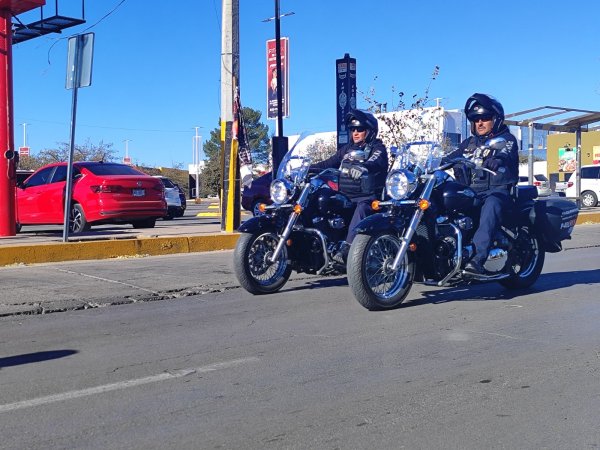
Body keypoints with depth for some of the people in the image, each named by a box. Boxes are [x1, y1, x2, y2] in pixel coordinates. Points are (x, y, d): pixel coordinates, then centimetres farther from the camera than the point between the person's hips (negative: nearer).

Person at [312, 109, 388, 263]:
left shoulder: (377, 148, 3)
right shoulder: (347, 149, 23)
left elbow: (376, 162, -20)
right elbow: (328, 163, 20)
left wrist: (363, 168, -44)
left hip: (368, 196, -7)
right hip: (345, 196, 7)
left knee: (361, 209, -37)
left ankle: (346, 248, -52)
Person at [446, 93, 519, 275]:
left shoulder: (507, 139, 9)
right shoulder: (469, 143, 27)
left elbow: (505, 155, -14)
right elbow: (450, 158, 16)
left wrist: (497, 161, -39)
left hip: (498, 190, -5)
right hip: (471, 191, 6)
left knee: (491, 205, -40)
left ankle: (478, 258, -54)